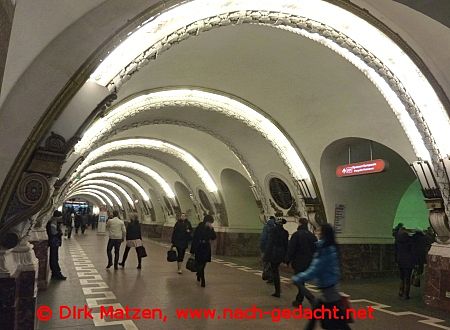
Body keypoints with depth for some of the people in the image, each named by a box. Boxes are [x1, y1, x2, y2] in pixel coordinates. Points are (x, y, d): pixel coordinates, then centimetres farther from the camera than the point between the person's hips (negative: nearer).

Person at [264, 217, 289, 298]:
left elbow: (270, 243, -13)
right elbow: (286, 245, 10)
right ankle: (278, 289, 25)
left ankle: (277, 292, 6)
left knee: (275, 272, 3)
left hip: (274, 253, -6)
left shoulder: (274, 230, -11)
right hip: (281, 254, 6)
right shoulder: (285, 232, 5)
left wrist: (267, 255, -9)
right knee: (276, 270, 22)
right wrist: (285, 256, 17)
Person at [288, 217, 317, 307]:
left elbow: (291, 249, -14)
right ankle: (298, 301, 25)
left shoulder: (296, 235, -13)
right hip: (308, 263, 6)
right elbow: (316, 250, 9)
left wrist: (289, 260, -6)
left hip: (298, 262, -6)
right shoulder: (312, 235, 6)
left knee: (299, 283, 0)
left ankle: (312, 299, -16)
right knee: (301, 282, 18)